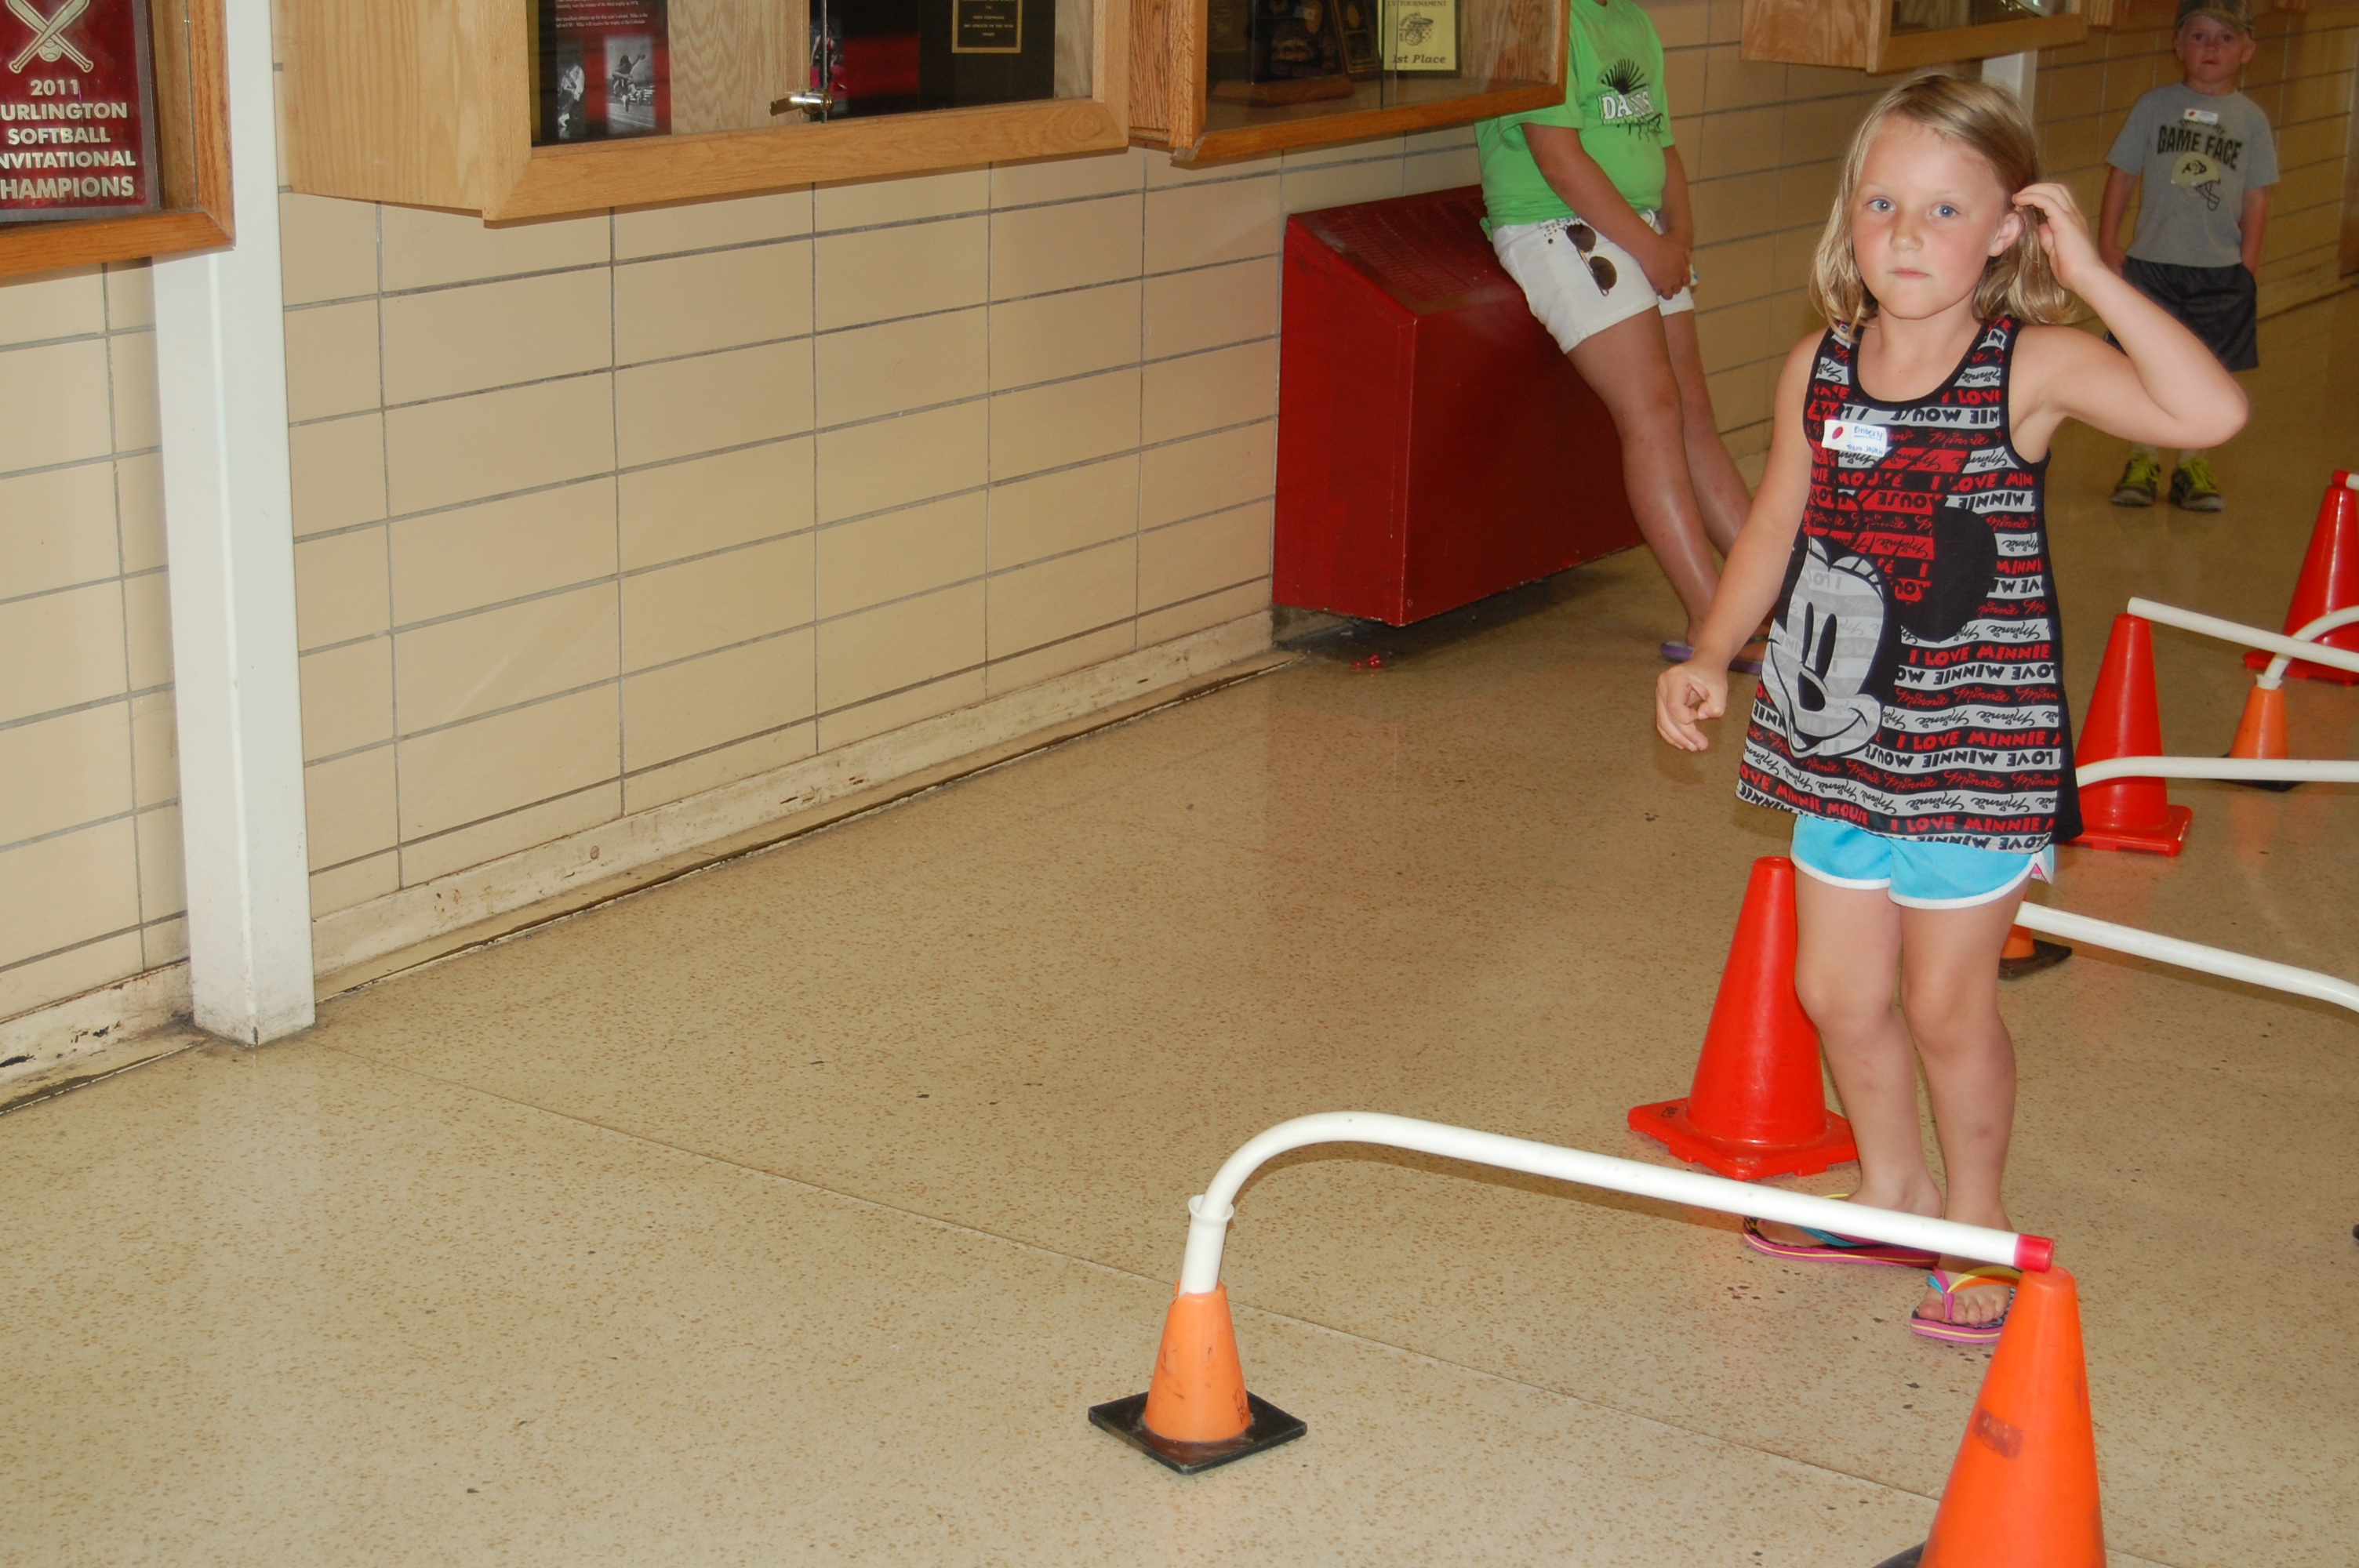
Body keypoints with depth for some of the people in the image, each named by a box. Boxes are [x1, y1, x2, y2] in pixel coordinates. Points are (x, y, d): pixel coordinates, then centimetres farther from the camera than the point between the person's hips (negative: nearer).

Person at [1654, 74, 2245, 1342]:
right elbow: (1775, 528, 12)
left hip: (1977, 741, -5)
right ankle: (1893, 1191, 39)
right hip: (1839, 731, 5)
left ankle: (1977, 1215, 29)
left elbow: (2211, 412, -29)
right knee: (1835, 988, 15)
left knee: (1946, 1001, 5)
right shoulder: (1818, 370, -1)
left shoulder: (2032, 368, -14)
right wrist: (1709, 658, 5)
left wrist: (2090, 275, -27)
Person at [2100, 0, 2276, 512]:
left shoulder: (2251, 119, 4)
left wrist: (2247, 268, 0)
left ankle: (2193, 463, 17)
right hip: (2152, 263, 0)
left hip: (2220, 270, 1)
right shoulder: (2155, 106, 2)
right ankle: (2142, 460, 17)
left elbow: (2257, 199, 4)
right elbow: (2122, 174, 5)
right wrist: (2107, 243, -1)